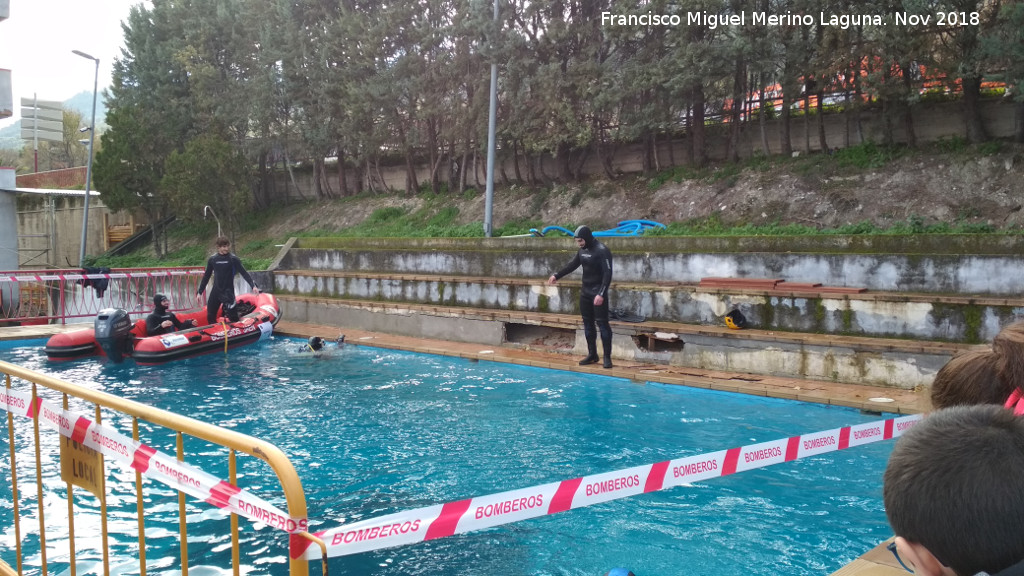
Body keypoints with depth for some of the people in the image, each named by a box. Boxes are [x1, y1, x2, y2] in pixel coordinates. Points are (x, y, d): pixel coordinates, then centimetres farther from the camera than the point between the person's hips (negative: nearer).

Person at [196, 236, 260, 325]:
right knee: (210, 317, 7)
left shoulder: (233, 259, -5)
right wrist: (200, 291, 14)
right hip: (215, 292, 4)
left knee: (232, 317, -12)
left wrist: (253, 285, -22)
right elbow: (206, 276, 13)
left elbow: (244, 273, -9)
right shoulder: (212, 259, 4)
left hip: (228, 292, -4)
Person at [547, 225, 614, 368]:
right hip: (585, 292, 8)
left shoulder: (602, 251, -16)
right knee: (588, 323, 10)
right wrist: (557, 275, 14)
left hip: (598, 293, -8)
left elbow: (608, 274, -21)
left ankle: (607, 357, -2)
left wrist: (601, 294, -28)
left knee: (602, 323, -7)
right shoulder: (582, 250, 8)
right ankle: (592, 355, 18)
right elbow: (572, 265, 22)